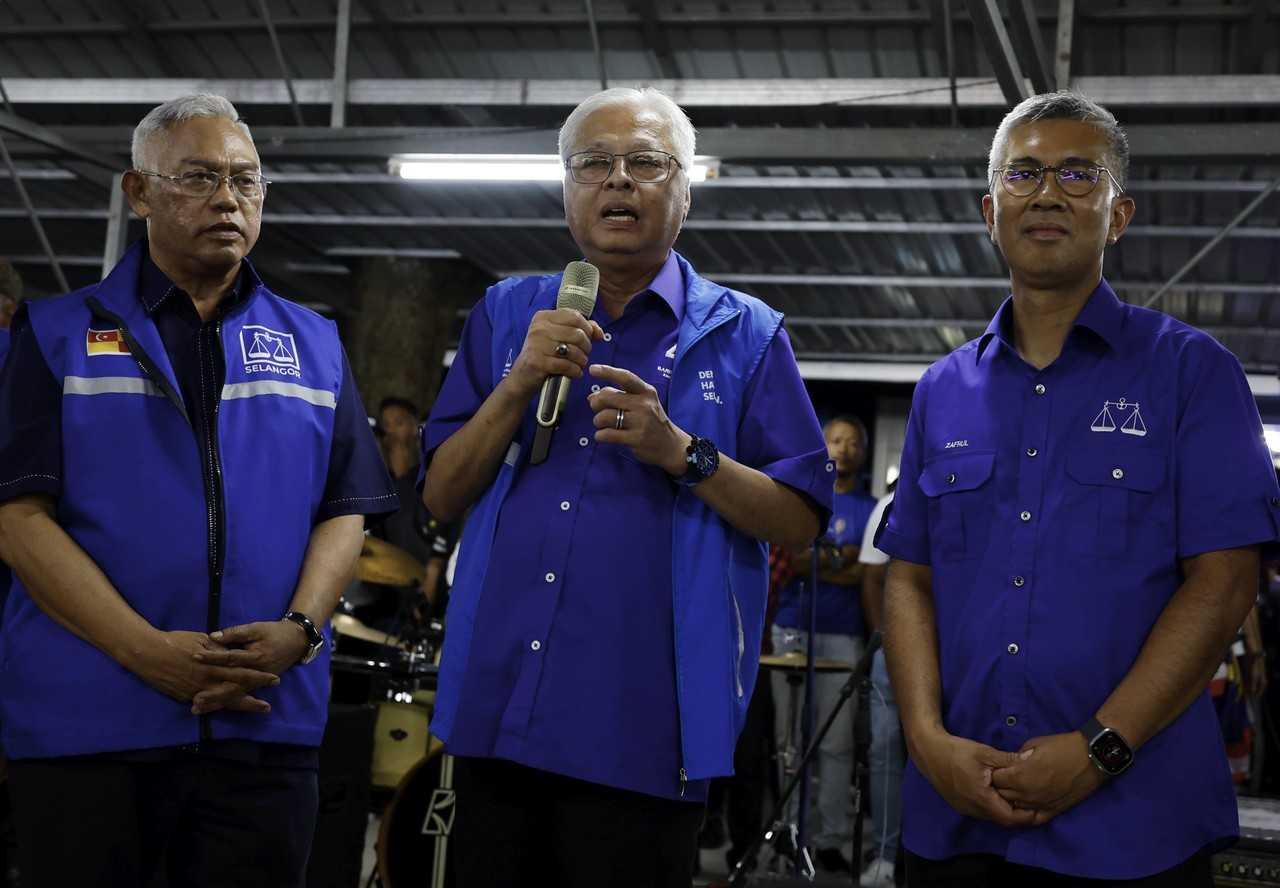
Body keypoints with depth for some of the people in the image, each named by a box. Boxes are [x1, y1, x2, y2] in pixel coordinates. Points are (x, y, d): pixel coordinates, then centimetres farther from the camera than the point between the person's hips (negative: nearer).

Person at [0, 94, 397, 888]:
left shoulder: (314, 346, 14)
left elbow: (345, 512, 9)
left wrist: (299, 629, -11)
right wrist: (145, 650, -15)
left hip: (267, 719, 2)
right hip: (85, 721, -2)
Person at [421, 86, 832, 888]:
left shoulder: (745, 333, 2)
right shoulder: (508, 314, 10)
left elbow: (799, 521, -1)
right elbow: (443, 497, 6)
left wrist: (680, 453, -16)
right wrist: (520, 383, -9)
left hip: (642, 728, -3)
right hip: (497, 713, 3)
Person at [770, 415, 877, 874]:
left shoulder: (870, 509, 10)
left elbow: (864, 573, -2)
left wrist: (807, 564, -12)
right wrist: (836, 558, -10)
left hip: (841, 634, -1)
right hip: (788, 629, 1)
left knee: (835, 742, -3)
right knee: (790, 737, 1)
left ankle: (830, 837, 0)